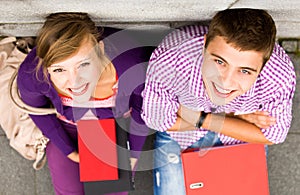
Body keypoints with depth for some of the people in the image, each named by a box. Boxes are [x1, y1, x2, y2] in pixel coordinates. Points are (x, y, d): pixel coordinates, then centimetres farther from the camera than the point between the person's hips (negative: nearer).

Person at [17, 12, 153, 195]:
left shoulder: (135, 65, -41)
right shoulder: (30, 75, -37)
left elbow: (142, 111, -17)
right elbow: (36, 110, -11)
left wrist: (133, 155, -3)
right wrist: (70, 152, -3)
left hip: (120, 122, 0)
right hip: (67, 126, 1)